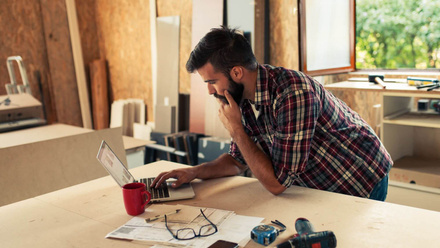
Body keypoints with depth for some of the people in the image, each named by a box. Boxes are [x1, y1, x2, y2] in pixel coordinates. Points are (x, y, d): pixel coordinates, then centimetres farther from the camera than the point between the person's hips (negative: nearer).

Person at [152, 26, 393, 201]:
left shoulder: (293, 94, -35)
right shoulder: (243, 98, -8)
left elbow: (277, 183, -31)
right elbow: (238, 160, 6)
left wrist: (235, 129, -27)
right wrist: (194, 172, -10)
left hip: (361, 184, -7)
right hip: (322, 187, 7)